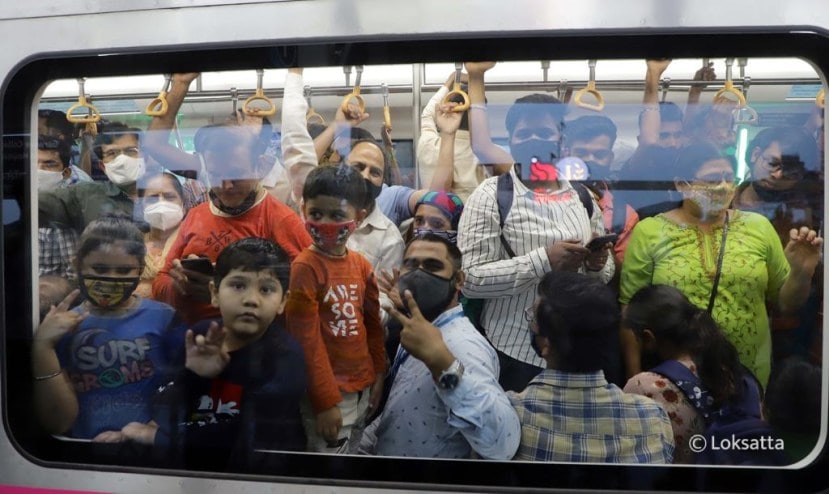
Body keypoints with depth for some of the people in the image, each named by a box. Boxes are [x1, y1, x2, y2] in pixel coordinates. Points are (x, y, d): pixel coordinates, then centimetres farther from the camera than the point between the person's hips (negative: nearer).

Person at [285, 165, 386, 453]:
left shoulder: (362, 265, 2)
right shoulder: (305, 267, -16)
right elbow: (306, 339, -17)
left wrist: (379, 374, 8)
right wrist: (326, 400, -16)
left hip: (363, 387, 7)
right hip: (328, 391, -6)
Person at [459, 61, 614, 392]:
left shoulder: (582, 197, 6)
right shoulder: (491, 195, -10)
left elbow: (606, 275, 13)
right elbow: (470, 279, -18)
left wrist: (597, 264, -10)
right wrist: (544, 260, -25)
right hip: (514, 353, -5)